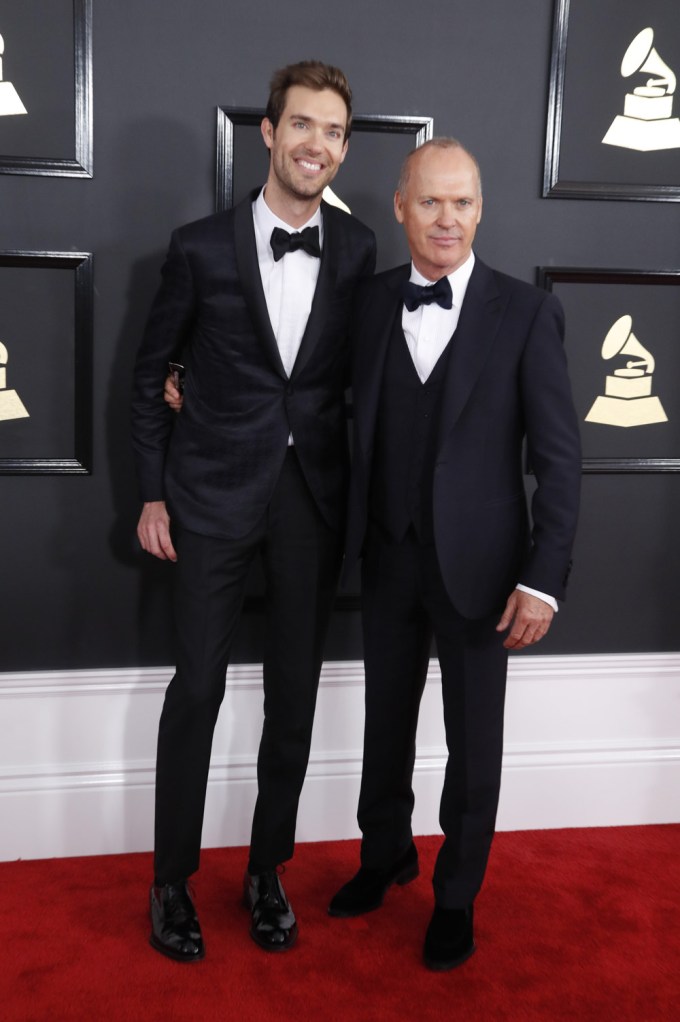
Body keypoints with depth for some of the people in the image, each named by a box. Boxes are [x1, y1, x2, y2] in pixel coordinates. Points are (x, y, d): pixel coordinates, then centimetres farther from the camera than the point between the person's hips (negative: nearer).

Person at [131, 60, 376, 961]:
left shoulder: (358, 251, 0)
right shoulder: (202, 247, -5)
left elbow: (361, 372, 8)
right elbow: (151, 371, 3)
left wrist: (358, 490, 6)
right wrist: (153, 495, 1)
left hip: (315, 496, 2)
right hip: (216, 492, -2)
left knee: (294, 693, 10)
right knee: (198, 687, 4)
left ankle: (268, 869, 28)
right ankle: (173, 879, 22)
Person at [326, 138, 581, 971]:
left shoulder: (526, 313, -10)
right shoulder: (372, 301, 1)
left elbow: (557, 457, -11)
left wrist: (543, 580, -16)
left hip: (476, 563, -3)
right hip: (387, 557, 3)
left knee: (473, 739, 11)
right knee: (387, 720, 19)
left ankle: (456, 895, 33)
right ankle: (385, 855, 43)